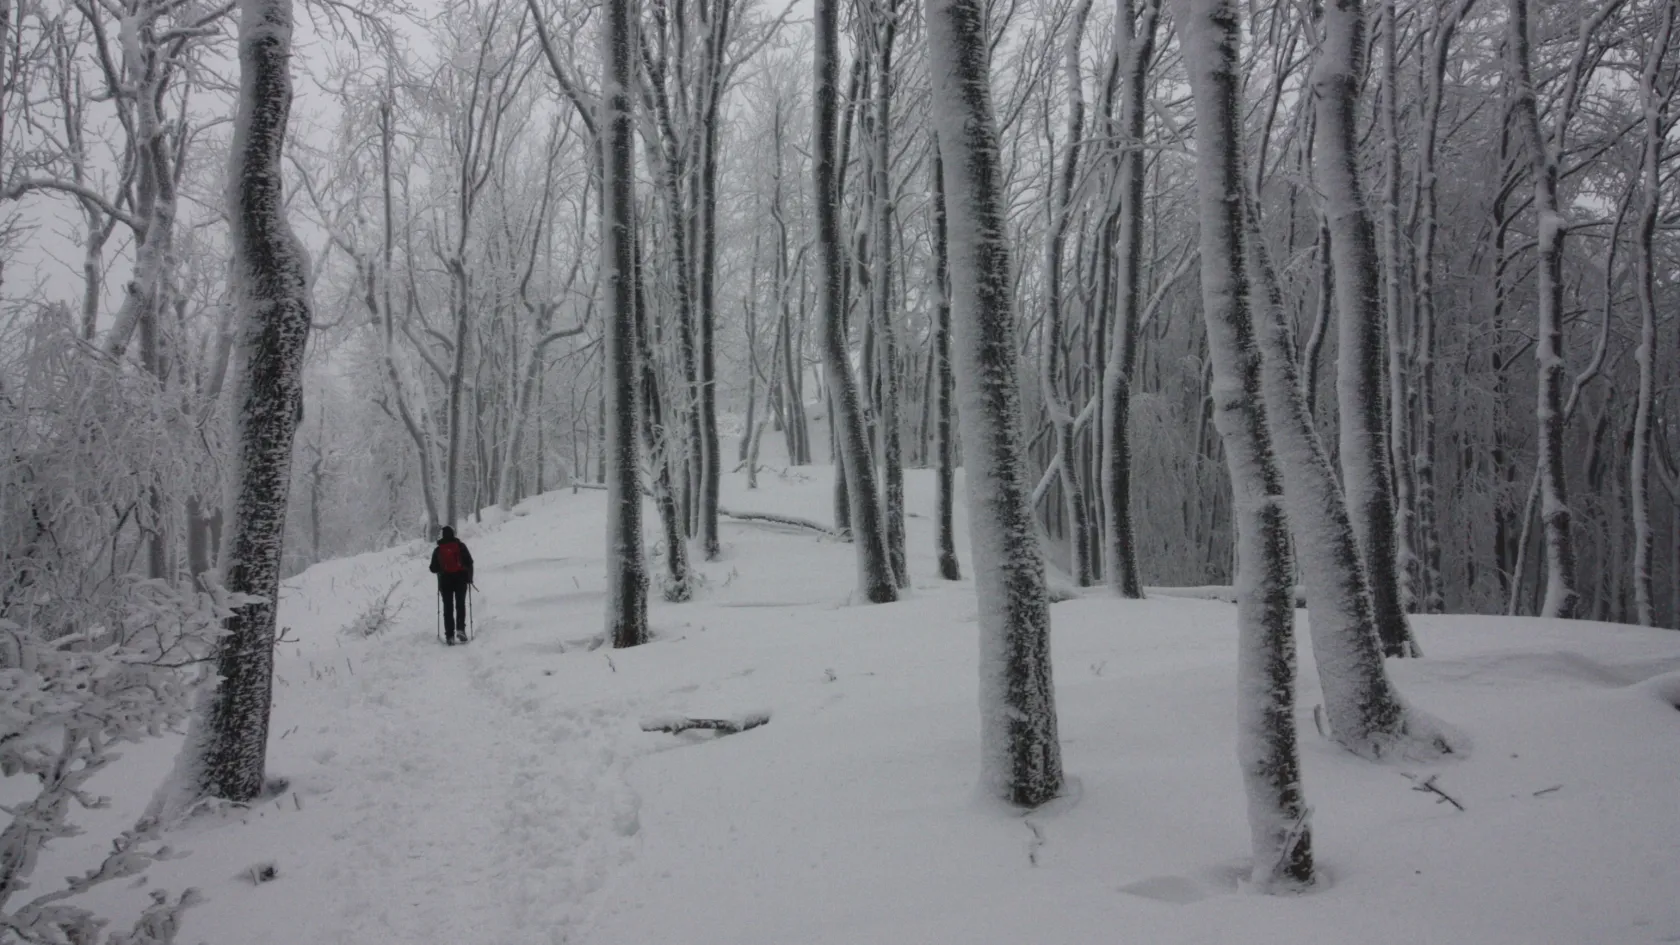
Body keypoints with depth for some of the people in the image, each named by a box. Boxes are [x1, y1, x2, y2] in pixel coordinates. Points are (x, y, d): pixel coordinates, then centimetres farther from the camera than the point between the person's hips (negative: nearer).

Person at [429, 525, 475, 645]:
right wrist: (470, 577, 4)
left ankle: (450, 635, 0)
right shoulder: (460, 546, -3)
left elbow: (433, 569, 1)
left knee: (448, 608, 5)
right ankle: (460, 628, -7)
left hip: (445, 580, 0)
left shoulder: (438, 550, -1)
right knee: (460, 605, 11)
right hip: (461, 578, 0)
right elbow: (469, 562, -6)